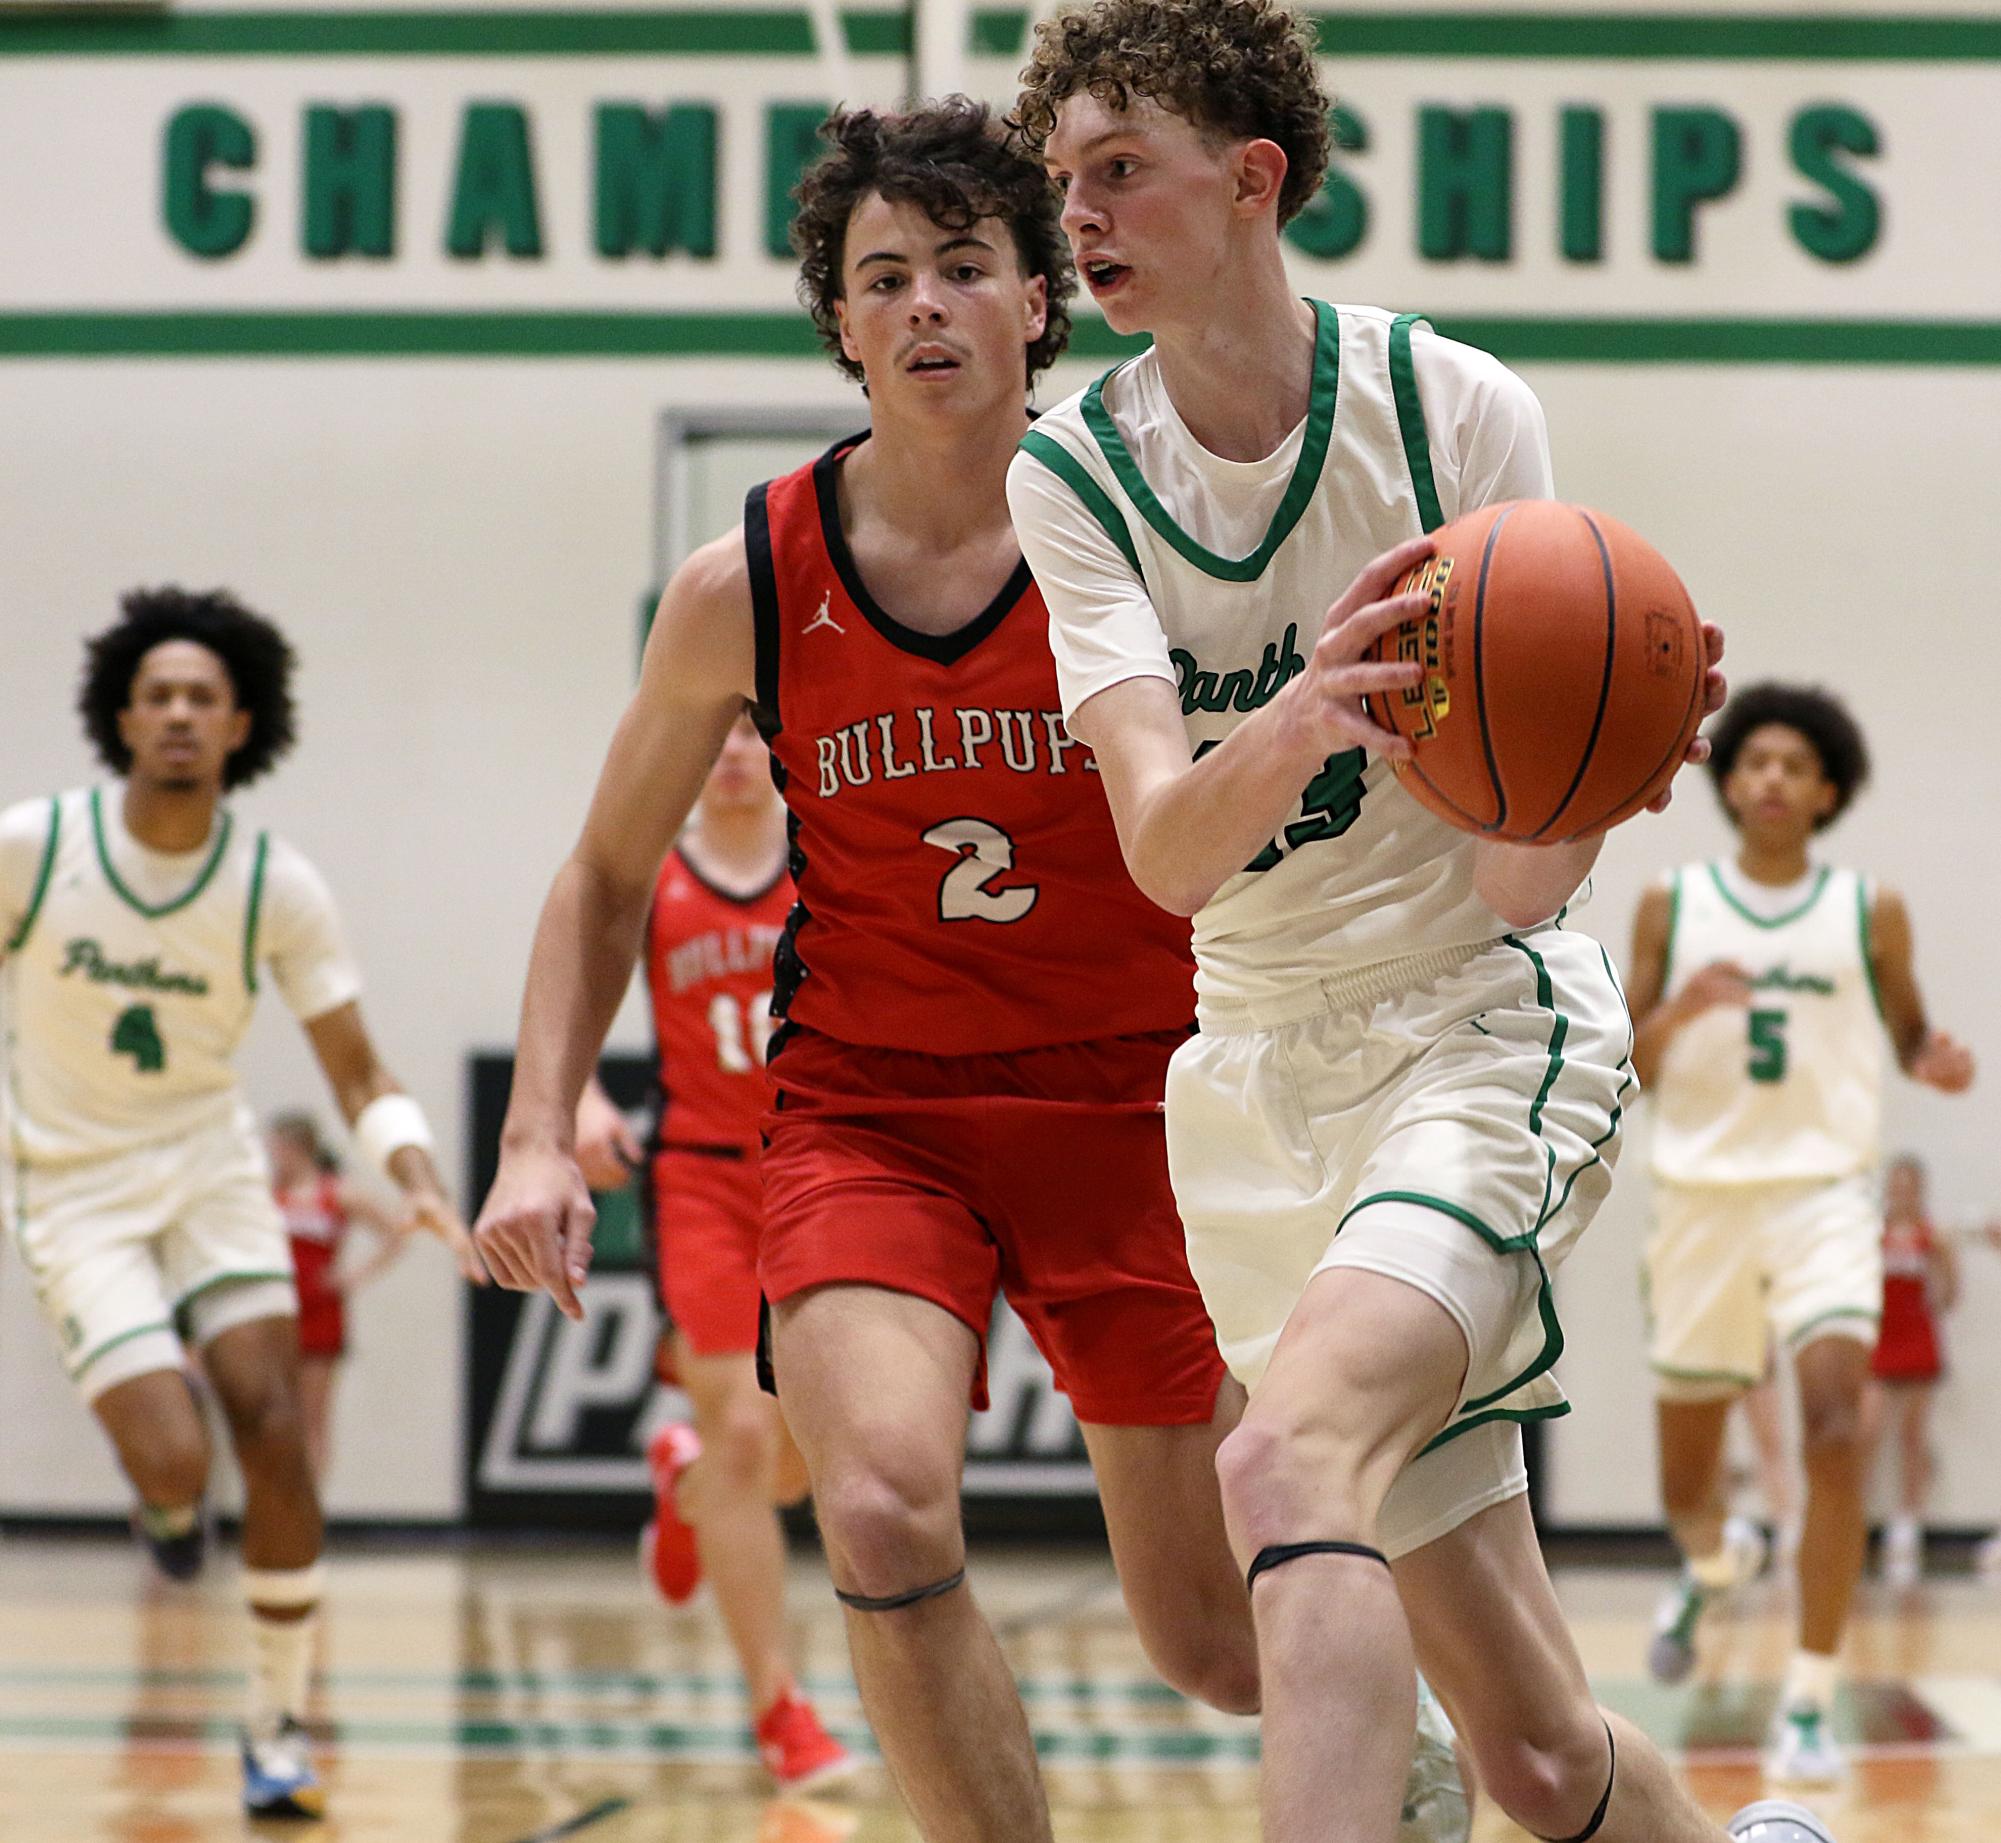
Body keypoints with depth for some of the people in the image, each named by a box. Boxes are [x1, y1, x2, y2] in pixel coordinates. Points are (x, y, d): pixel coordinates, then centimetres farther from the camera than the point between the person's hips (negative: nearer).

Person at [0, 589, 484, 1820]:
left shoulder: (278, 888, -9)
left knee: (273, 1428, -13)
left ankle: (282, 1730, 1)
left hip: (210, 1168, 2)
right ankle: (168, 1506, 24)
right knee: (177, 1465, -17)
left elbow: (358, 1074, -5)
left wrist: (421, 1182, -23)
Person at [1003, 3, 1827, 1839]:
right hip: (1261, 1079, 4)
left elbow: (1521, 880, -11)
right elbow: (1167, 855, -19)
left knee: (1290, 1458, -34)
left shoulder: (1456, 408, -10)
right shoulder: (1072, 478, -3)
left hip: (1488, 1022, -3)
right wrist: (1300, 720, -40)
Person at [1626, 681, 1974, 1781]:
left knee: (1834, 1423, -24)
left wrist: (1935, 1065, -9)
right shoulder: (1672, 908, 3)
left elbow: (1909, 1035, 14)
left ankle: (1809, 1704, -19)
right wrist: (1680, 1010, -17)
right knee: (1686, 1475, 11)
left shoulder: (1872, 914, 3)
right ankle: (1708, 1571, 50)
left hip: (1824, 1194, -2)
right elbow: (1627, 1074, 3)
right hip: (1703, 1195, 2)